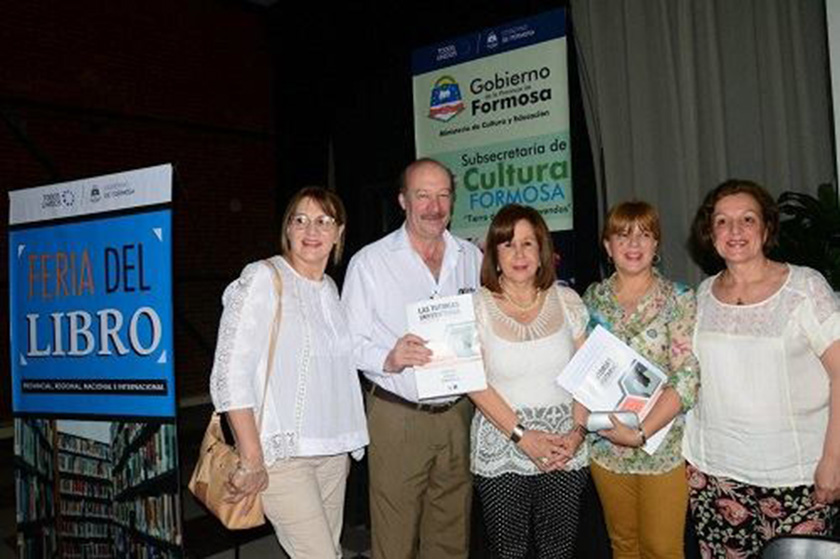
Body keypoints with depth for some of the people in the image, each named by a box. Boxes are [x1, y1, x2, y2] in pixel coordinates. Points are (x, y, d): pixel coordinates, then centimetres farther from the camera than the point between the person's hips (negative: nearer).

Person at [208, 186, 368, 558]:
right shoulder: (262, 279, -9)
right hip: (282, 453, -6)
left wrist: (345, 446, 13)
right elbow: (230, 377, -15)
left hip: (332, 451, 7)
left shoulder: (330, 288, 12)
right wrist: (252, 461, -17)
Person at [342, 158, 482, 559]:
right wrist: (388, 359, -24)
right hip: (397, 416, -4)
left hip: (458, 415, 4)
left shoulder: (471, 258, 9)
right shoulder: (370, 262, -3)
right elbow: (350, 342, -6)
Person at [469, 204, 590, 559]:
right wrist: (521, 436, -13)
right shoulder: (477, 306, -3)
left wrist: (577, 432, -7)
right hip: (501, 451, -1)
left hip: (565, 451, 2)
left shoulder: (567, 300, 4)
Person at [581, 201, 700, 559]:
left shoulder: (678, 299, -7)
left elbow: (687, 379, -15)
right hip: (605, 445, 3)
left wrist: (640, 433, -21)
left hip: (664, 444, -3)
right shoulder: (594, 298, 4)